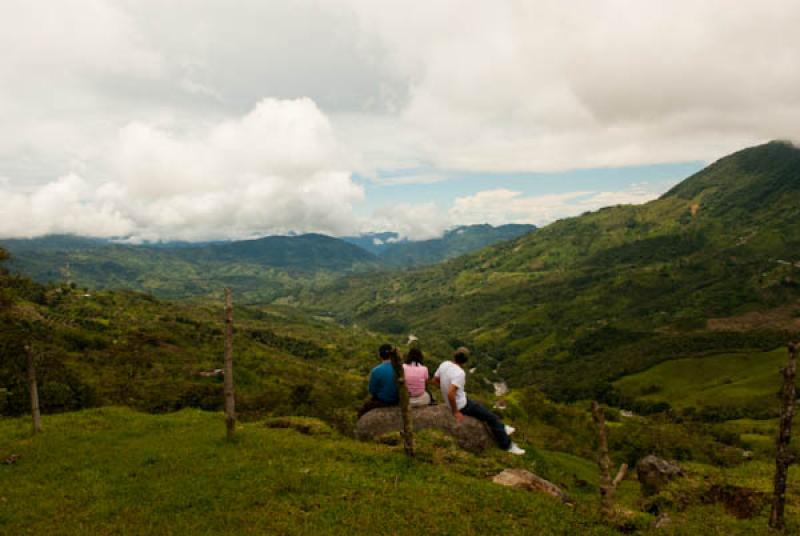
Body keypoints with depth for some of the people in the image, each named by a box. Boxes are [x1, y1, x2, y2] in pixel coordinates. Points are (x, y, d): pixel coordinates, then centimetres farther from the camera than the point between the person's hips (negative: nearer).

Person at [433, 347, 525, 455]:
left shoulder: (444, 364, -7)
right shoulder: (459, 373, -31)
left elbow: (435, 380, 7)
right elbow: (450, 394, -38)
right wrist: (455, 412, -25)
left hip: (453, 401, 9)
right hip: (462, 405, -9)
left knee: (482, 408, 28)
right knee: (492, 417, 4)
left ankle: (501, 429, 43)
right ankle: (507, 445, 18)